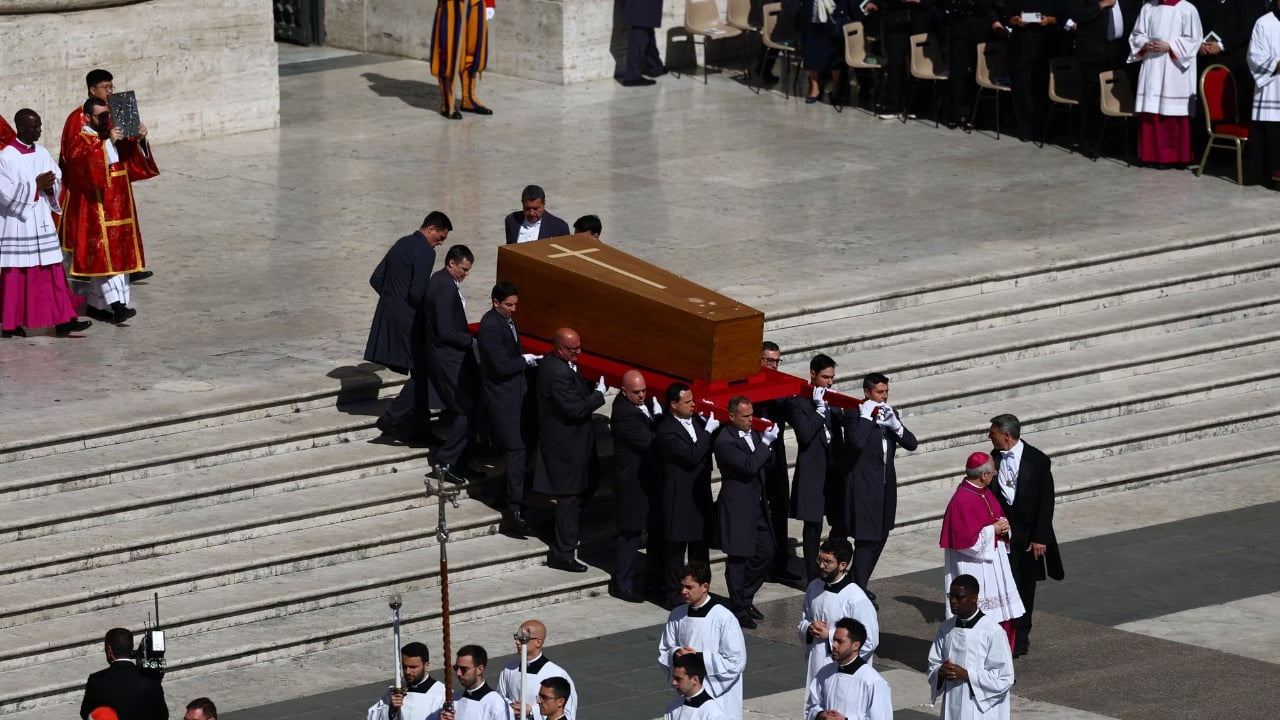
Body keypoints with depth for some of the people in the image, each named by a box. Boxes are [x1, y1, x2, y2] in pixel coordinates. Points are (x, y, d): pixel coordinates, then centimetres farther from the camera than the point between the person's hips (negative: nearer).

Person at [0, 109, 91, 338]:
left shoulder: (42, 154, 8)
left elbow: (58, 180, 12)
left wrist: (50, 186, -11)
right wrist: (36, 185, -19)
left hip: (42, 222, 6)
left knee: (52, 272, 2)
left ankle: (62, 320, 1)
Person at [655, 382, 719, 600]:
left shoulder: (696, 420, 6)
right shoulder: (666, 431, -18)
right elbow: (692, 456, -26)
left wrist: (714, 424, -1)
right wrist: (708, 431, -22)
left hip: (700, 495, 8)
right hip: (680, 499, -8)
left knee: (700, 548, 15)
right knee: (676, 550, 3)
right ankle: (674, 596, 12)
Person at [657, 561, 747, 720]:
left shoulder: (724, 618, -15)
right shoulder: (677, 615, 3)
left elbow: (736, 662, -14)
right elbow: (663, 653, 12)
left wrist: (701, 658, -18)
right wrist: (676, 654, -11)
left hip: (719, 698, -6)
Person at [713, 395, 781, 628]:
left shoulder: (753, 432, 7)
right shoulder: (724, 441, -18)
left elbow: (768, 462, 12)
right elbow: (749, 466, -26)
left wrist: (768, 442, -7)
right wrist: (766, 442, -22)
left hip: (757, 504, 8)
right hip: (738, 508, -8)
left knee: (765, 553, 13)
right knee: (738, 558, 1)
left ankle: (746, 599, 29)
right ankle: (739, 610, 11)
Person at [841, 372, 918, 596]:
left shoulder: (889, 413, 10)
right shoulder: (854, 415, -11)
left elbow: (911, 443, 4)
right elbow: (857, 442, -28)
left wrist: (895, 424, -11)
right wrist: (867, 416, -22)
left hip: (885, 485, 8)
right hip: (863, 486, -8)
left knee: (880, 537, 13)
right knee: (866, 539, -9)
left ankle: (860, 585, 25)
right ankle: (860, 591, -5)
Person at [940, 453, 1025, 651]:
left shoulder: (986, 493, 5)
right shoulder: (963, 502, -23)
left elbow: (998, 515, 20)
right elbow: (966, 540, -24)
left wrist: (1003, 525, -3)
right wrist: (992, 530, -16)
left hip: (993, 562, 9)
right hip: (973, 566, -9)